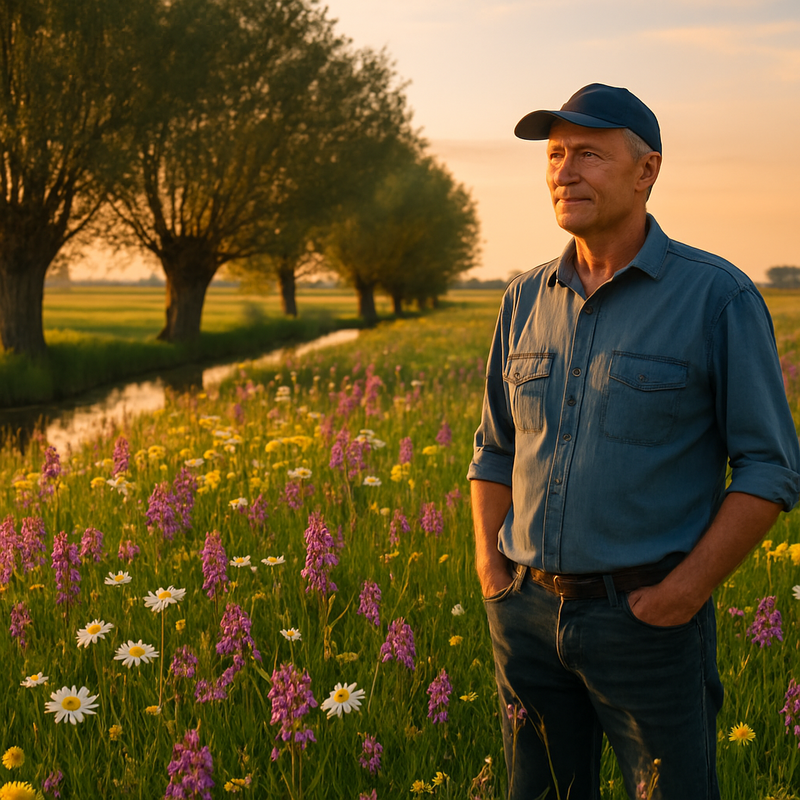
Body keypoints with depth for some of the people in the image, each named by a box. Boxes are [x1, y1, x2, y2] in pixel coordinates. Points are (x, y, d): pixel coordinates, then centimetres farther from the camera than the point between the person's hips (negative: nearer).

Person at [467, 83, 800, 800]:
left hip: (646, 614, -4)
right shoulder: (526, 300, 8)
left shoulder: (719, 296, -8)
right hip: (528, 610, 5)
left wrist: (686, 592, -13)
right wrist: (490, 567, 4)